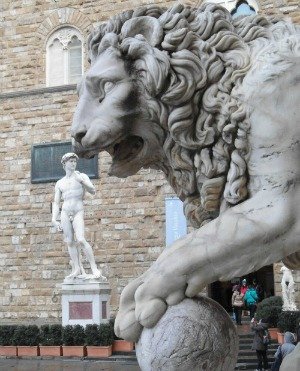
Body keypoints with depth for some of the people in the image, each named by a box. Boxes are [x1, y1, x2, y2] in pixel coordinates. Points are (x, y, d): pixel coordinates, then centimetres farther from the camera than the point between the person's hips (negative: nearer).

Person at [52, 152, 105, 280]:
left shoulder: (81, 176, 11)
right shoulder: (59, 183, 15)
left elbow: (92, 191, -3)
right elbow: (56, 203, 13)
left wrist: (81, 182, -19)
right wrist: (54, 220, 1)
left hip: (78, 213, -3)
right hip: (65, 213, 3)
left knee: (81, 240, -18)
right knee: (70, 242, -1)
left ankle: (95, 269, -17)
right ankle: (78, 269, 2)